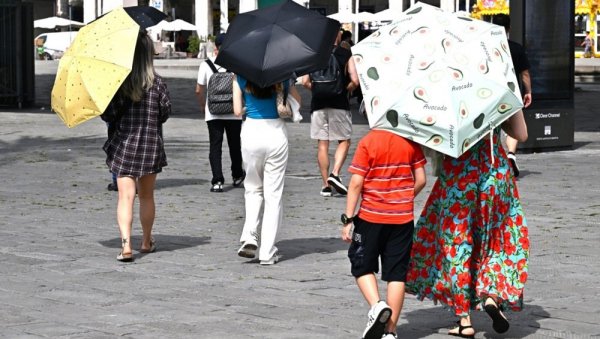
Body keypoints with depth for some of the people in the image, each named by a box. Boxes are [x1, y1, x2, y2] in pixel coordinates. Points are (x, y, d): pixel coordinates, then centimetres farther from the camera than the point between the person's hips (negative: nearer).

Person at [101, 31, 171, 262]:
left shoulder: (119, 82, -8)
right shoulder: (157, 83, -5)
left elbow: (108, 115, -9)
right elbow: (165, 112, 2)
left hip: (124, 145, -2)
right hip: (151, 145, 2)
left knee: (125, 196, -4)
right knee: (146, 196, 18)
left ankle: (126, 244, -20)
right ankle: (147, 242, 30)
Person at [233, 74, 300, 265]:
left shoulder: (241, 77, 1)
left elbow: (237, 111, 0)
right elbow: (296, 100, 8)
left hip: (251, 132, 0)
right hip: (276, 132, 0)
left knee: (253, 188, 19)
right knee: (273, 194, 5)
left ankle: (249, 237, -3)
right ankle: (267, 252, 4)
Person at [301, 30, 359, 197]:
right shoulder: (346, 55, -2)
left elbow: (305, 82, -1)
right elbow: (355, 81, -9)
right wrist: (344, 90, 9)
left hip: (318, 104, 2)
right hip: (340, 104, -2)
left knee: (322, 144, 5)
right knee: (344, 141, 10)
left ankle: (326, 184, 6)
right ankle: (335, 174, -9)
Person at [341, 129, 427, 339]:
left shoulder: (368, 142, -10)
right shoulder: (411, 142, 0)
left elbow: (356, 183, -12)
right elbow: (420, 180, 1)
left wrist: (348, 219, -8)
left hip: (371, 217, -3)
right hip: (403, 218, 3)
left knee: (363, 266, 15)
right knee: (396, 274, 6)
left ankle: (376, 305, -10)